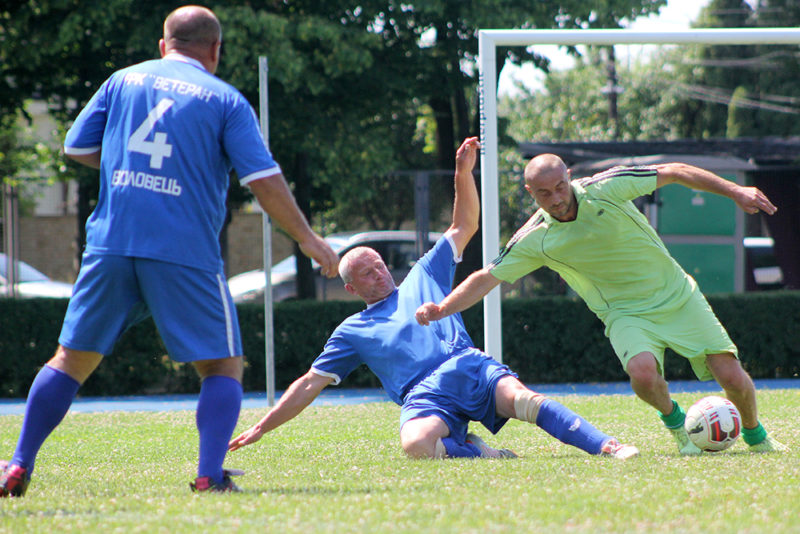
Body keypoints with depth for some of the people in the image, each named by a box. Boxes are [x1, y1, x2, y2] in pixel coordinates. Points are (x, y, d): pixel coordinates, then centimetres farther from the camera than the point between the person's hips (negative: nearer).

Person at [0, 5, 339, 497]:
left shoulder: (124, 81, 14)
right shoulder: (225, 100, 4)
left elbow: (77, 148, 16)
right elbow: (264, 180, -3)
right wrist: (307, 238, 6)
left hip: (111, 243, 3)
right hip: (186, 252, -3)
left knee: (73, 358, 13)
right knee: (223, 365, 6)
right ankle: (210, 474, -12)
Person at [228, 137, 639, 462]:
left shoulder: (422, 278, 29)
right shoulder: (353, 332, 25)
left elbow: (464, 227, 32)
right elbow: (310, 384, 25)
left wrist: (463, 173, 19)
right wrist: (261, 428, 19)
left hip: (471, 368, 2)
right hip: (424, 398, -2)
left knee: (521, 398, -31)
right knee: (415, 443, -39)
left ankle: (606, 447, -40)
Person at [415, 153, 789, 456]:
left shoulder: (604, 188, -17)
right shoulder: (534, 240, -12)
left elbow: (674, 173, -9)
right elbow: (487, 278, -6)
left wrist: (735, 191, -10)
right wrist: (441, 309, -20)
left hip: (677, 298, 0)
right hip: (625, 315, 0)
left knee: (733, 378, -7)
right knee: (643, 372, -32)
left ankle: (755, 436, 25)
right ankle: (674, 423, 1)